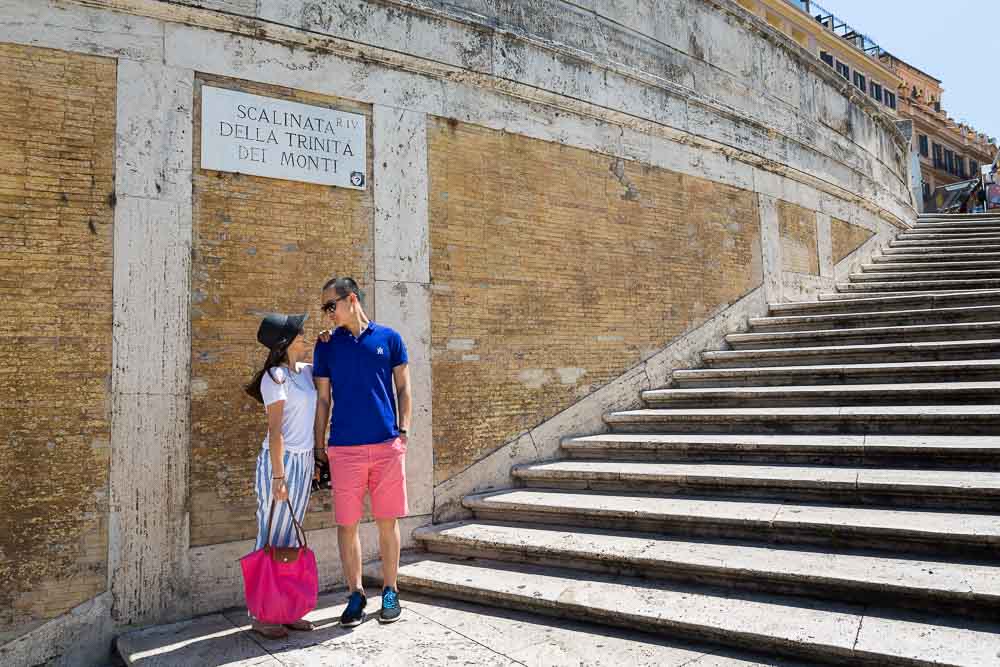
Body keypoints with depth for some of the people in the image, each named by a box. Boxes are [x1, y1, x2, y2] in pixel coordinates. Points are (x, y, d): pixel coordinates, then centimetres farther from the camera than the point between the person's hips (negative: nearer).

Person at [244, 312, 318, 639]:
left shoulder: (306, 371, 9)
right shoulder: (275, 376, -13)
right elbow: (275, 430, -17)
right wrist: (279, 476, -19)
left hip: (304, 462, 7)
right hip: (281, 461, -7)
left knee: (290, 538, 12)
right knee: (271, 538, 0)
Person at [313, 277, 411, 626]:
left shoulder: (389, 338, 5)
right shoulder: (326, 345, 7)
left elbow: (403, 388, 8)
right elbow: (322, 398, 8)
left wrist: (403, 430, -2)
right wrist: (319, 446, 4)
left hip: (388, 444, -1)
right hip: (344, 448, 1)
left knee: (387, 521, 6)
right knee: (347, 523, 4)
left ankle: (390, 591, 21)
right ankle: (356, 594, 20)